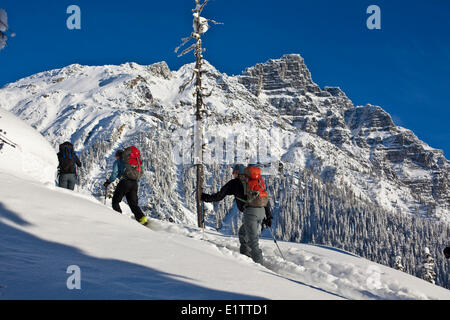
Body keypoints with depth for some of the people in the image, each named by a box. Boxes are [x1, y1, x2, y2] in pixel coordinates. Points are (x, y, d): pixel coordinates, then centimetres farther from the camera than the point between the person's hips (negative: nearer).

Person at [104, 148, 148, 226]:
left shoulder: (117, 162, 10)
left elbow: (115, 173, -3)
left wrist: (108, 182, 7)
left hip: (125, 182, -5)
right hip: (134, 183, 5)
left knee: (115, 201, 9)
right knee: (133, 203, 5)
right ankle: (142, 218, -17)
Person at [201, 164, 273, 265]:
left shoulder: (234, 183, 9)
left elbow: (219, 196, 11)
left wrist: (205, 197, 25)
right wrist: (268, 216, 20)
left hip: (250, 211, -7)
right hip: (262, 211, 7)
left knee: (252, 240, -5)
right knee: (243, 232, 25)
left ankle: (259, 263, -13)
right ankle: (245, 256, 25)